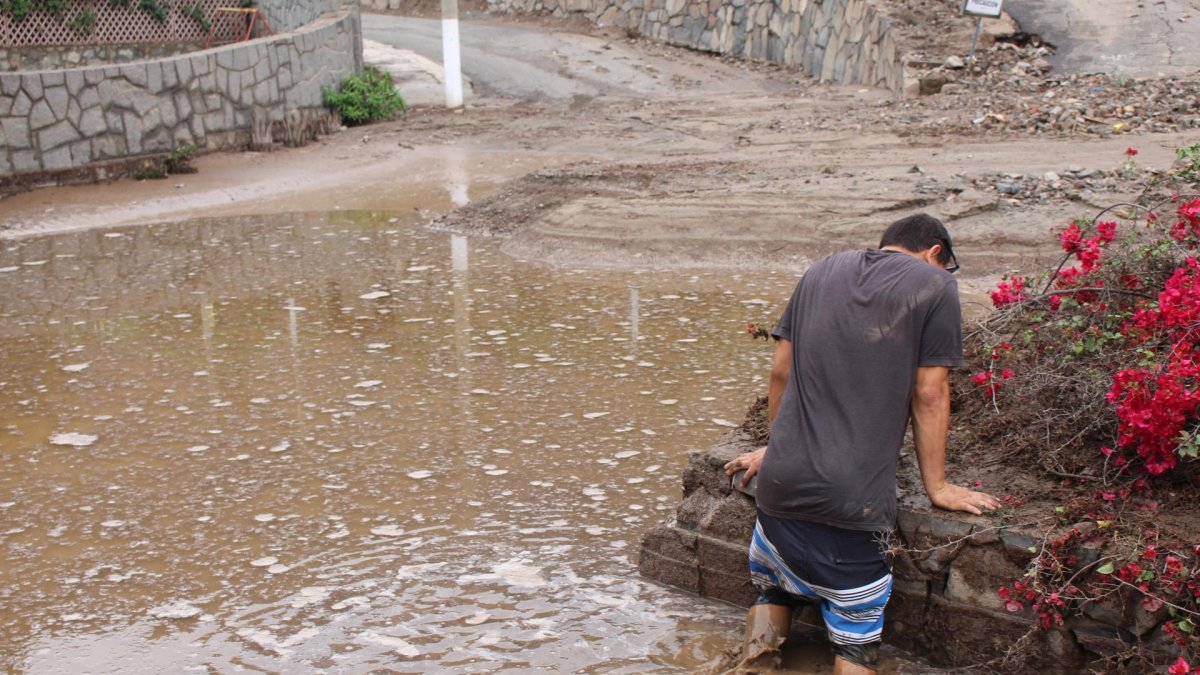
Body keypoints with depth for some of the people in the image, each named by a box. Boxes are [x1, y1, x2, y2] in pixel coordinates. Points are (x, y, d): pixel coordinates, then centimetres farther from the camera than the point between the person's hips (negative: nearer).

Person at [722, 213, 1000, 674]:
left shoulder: (821, 272, 15)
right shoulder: (934, 284, 1)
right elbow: (929, 395, 0)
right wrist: (937, 487, 9)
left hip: (781, 481, 5)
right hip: (853, 498, -5)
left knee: (772, 598, 23)